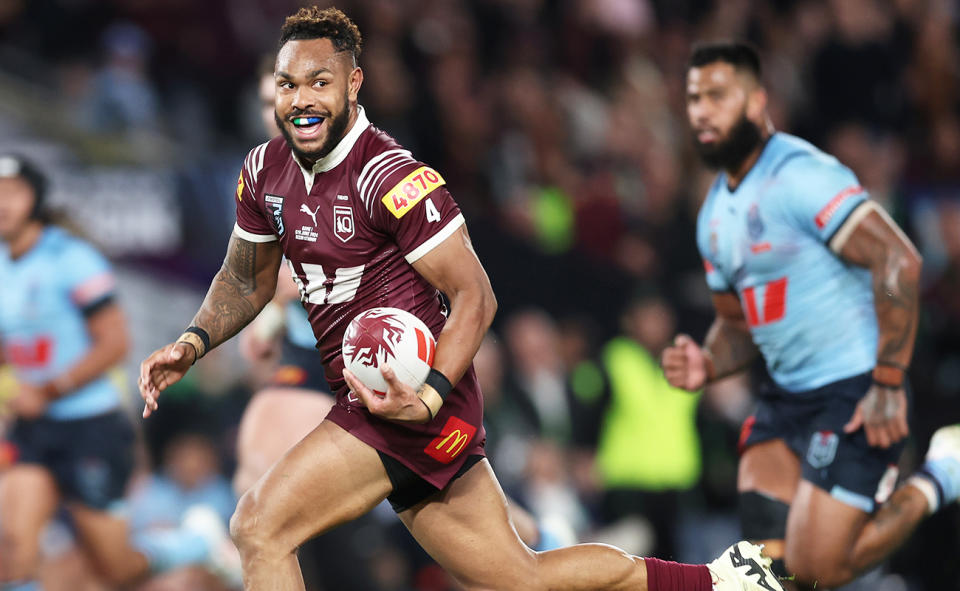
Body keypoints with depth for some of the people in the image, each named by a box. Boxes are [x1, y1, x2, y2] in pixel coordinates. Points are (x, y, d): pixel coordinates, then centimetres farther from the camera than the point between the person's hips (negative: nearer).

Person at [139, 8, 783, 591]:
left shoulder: (391, 176, -18)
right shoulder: (265, 171, 6)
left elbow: (475, 296, -16)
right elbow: (246, 280, 21)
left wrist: (430, 396, -28)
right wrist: (193, 342, 3)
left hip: (415, 405, -8)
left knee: (260, 527, -16)